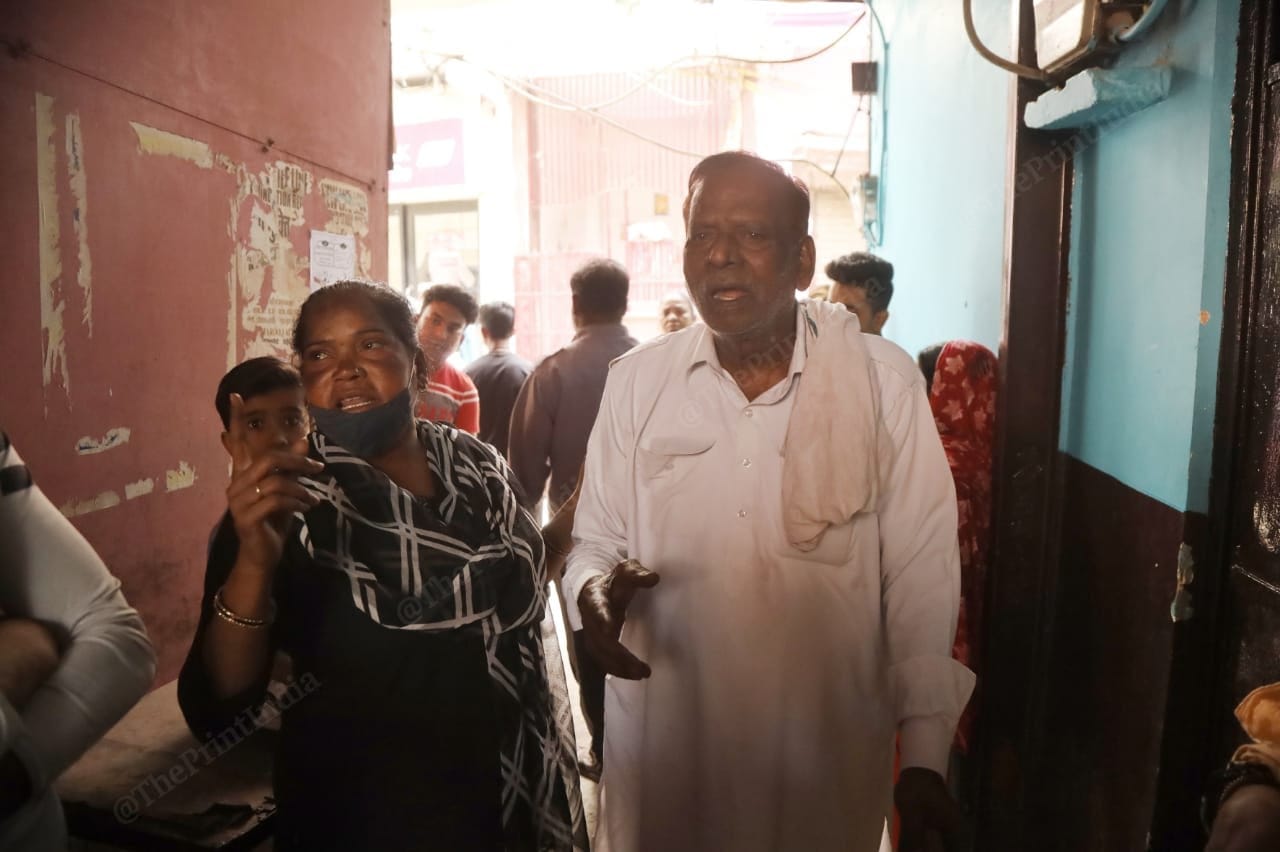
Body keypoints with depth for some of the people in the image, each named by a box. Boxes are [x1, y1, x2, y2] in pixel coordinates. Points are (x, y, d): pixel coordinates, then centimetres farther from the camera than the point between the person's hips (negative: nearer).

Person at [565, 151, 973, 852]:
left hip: (827, 752, -1)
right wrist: (595, 589, -18)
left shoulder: (884, 382, -8)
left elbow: (921, 577, -5)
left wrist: (924, 759, -4)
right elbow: (594, 541, 5)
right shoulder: (635, 381, -3)